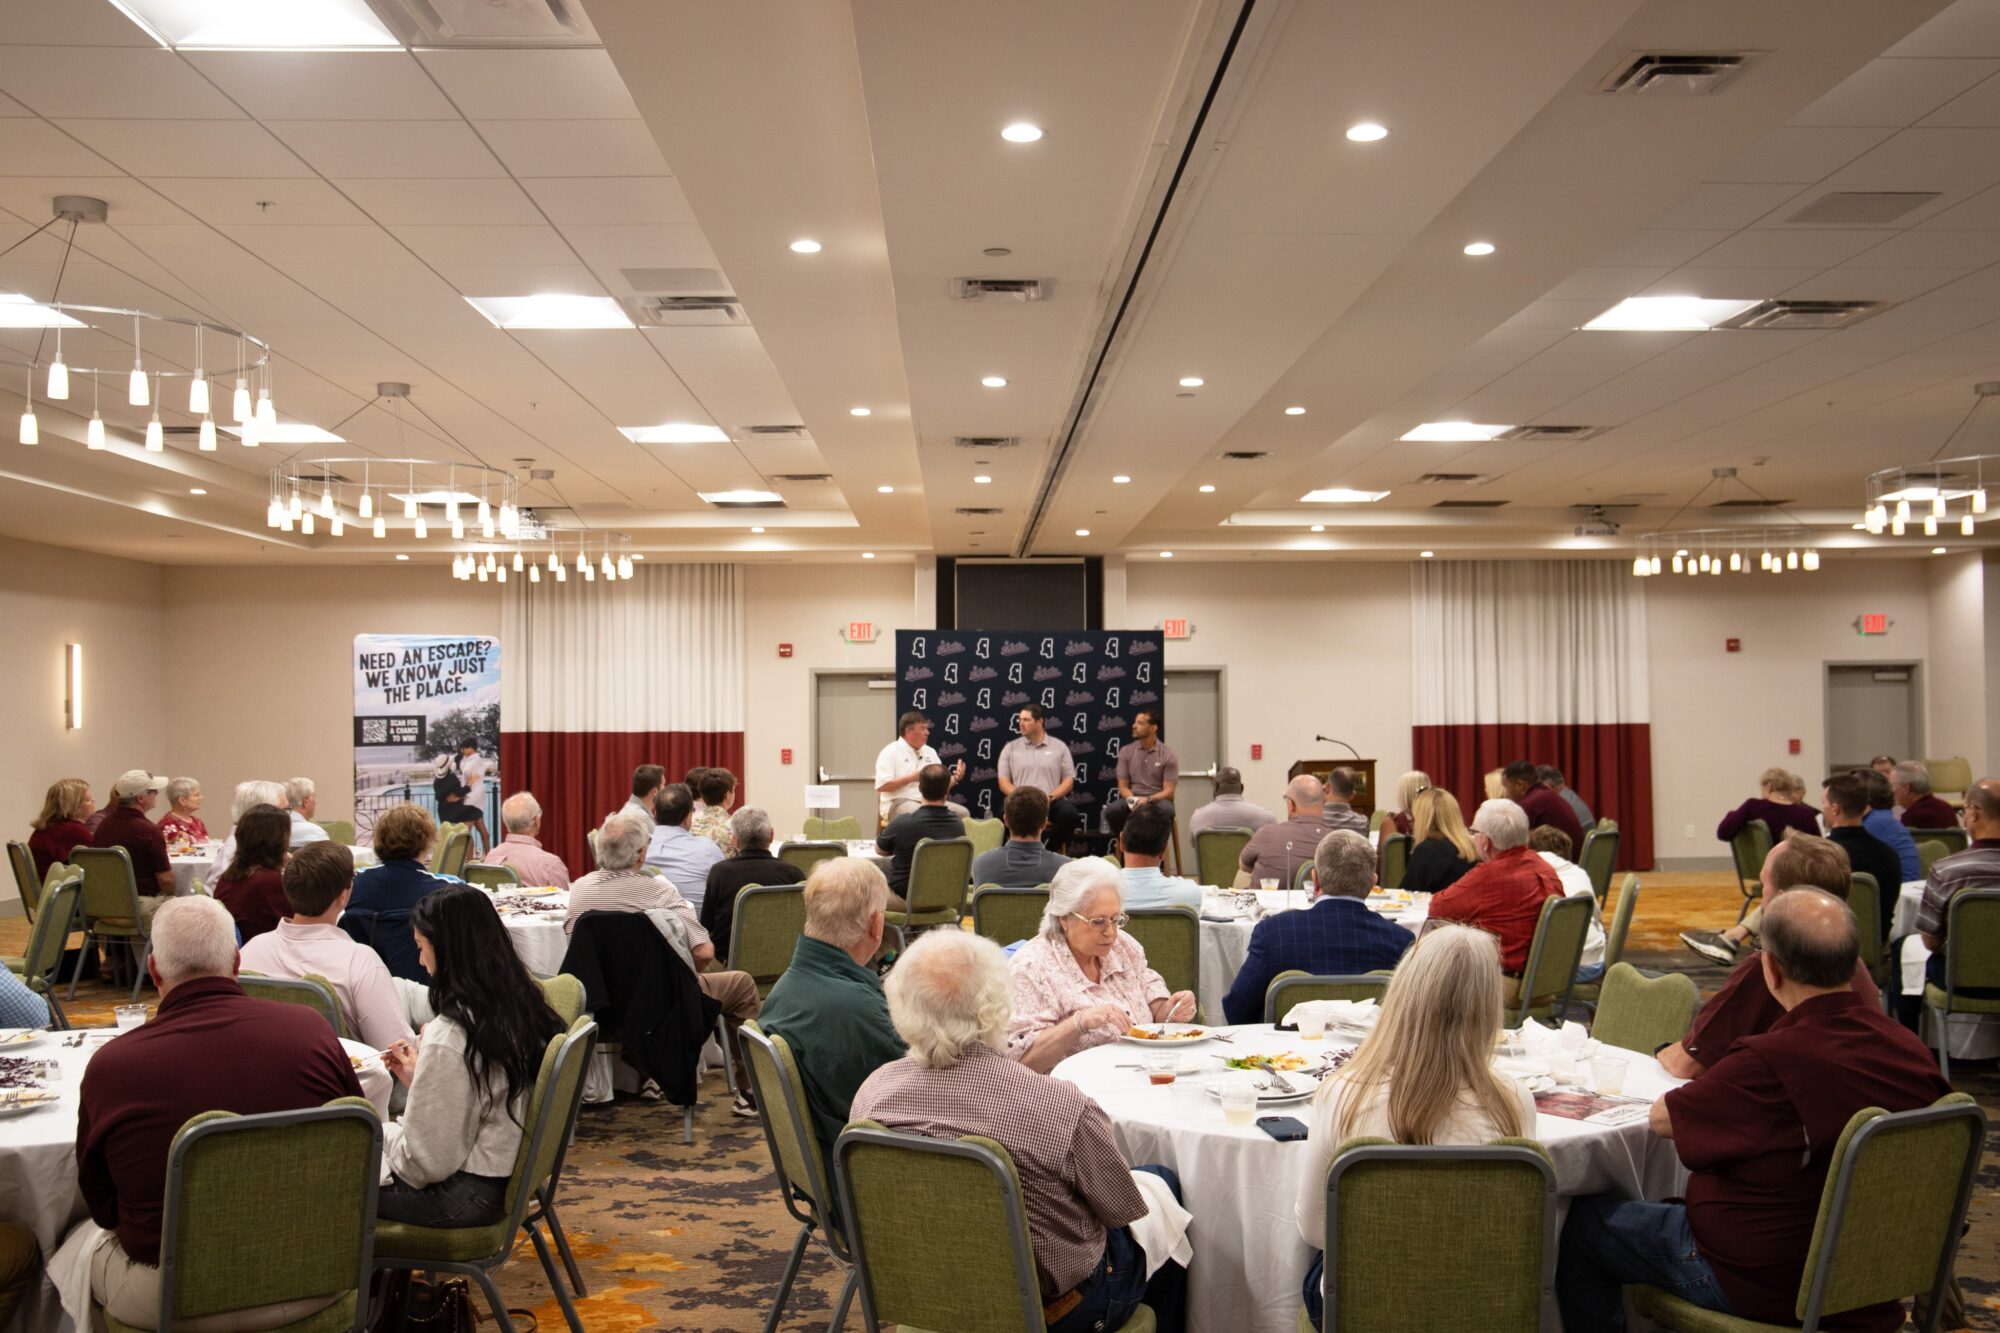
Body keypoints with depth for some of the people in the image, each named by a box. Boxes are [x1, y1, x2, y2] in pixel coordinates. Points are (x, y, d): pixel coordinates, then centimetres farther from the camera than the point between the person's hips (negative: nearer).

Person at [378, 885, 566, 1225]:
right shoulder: (524, 1008, 0)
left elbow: (428, 1162, -19)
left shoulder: (448, 1036, -24)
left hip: (464, 1196, -8)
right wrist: (417, 1077, 12)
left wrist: (378, 1134, -3)